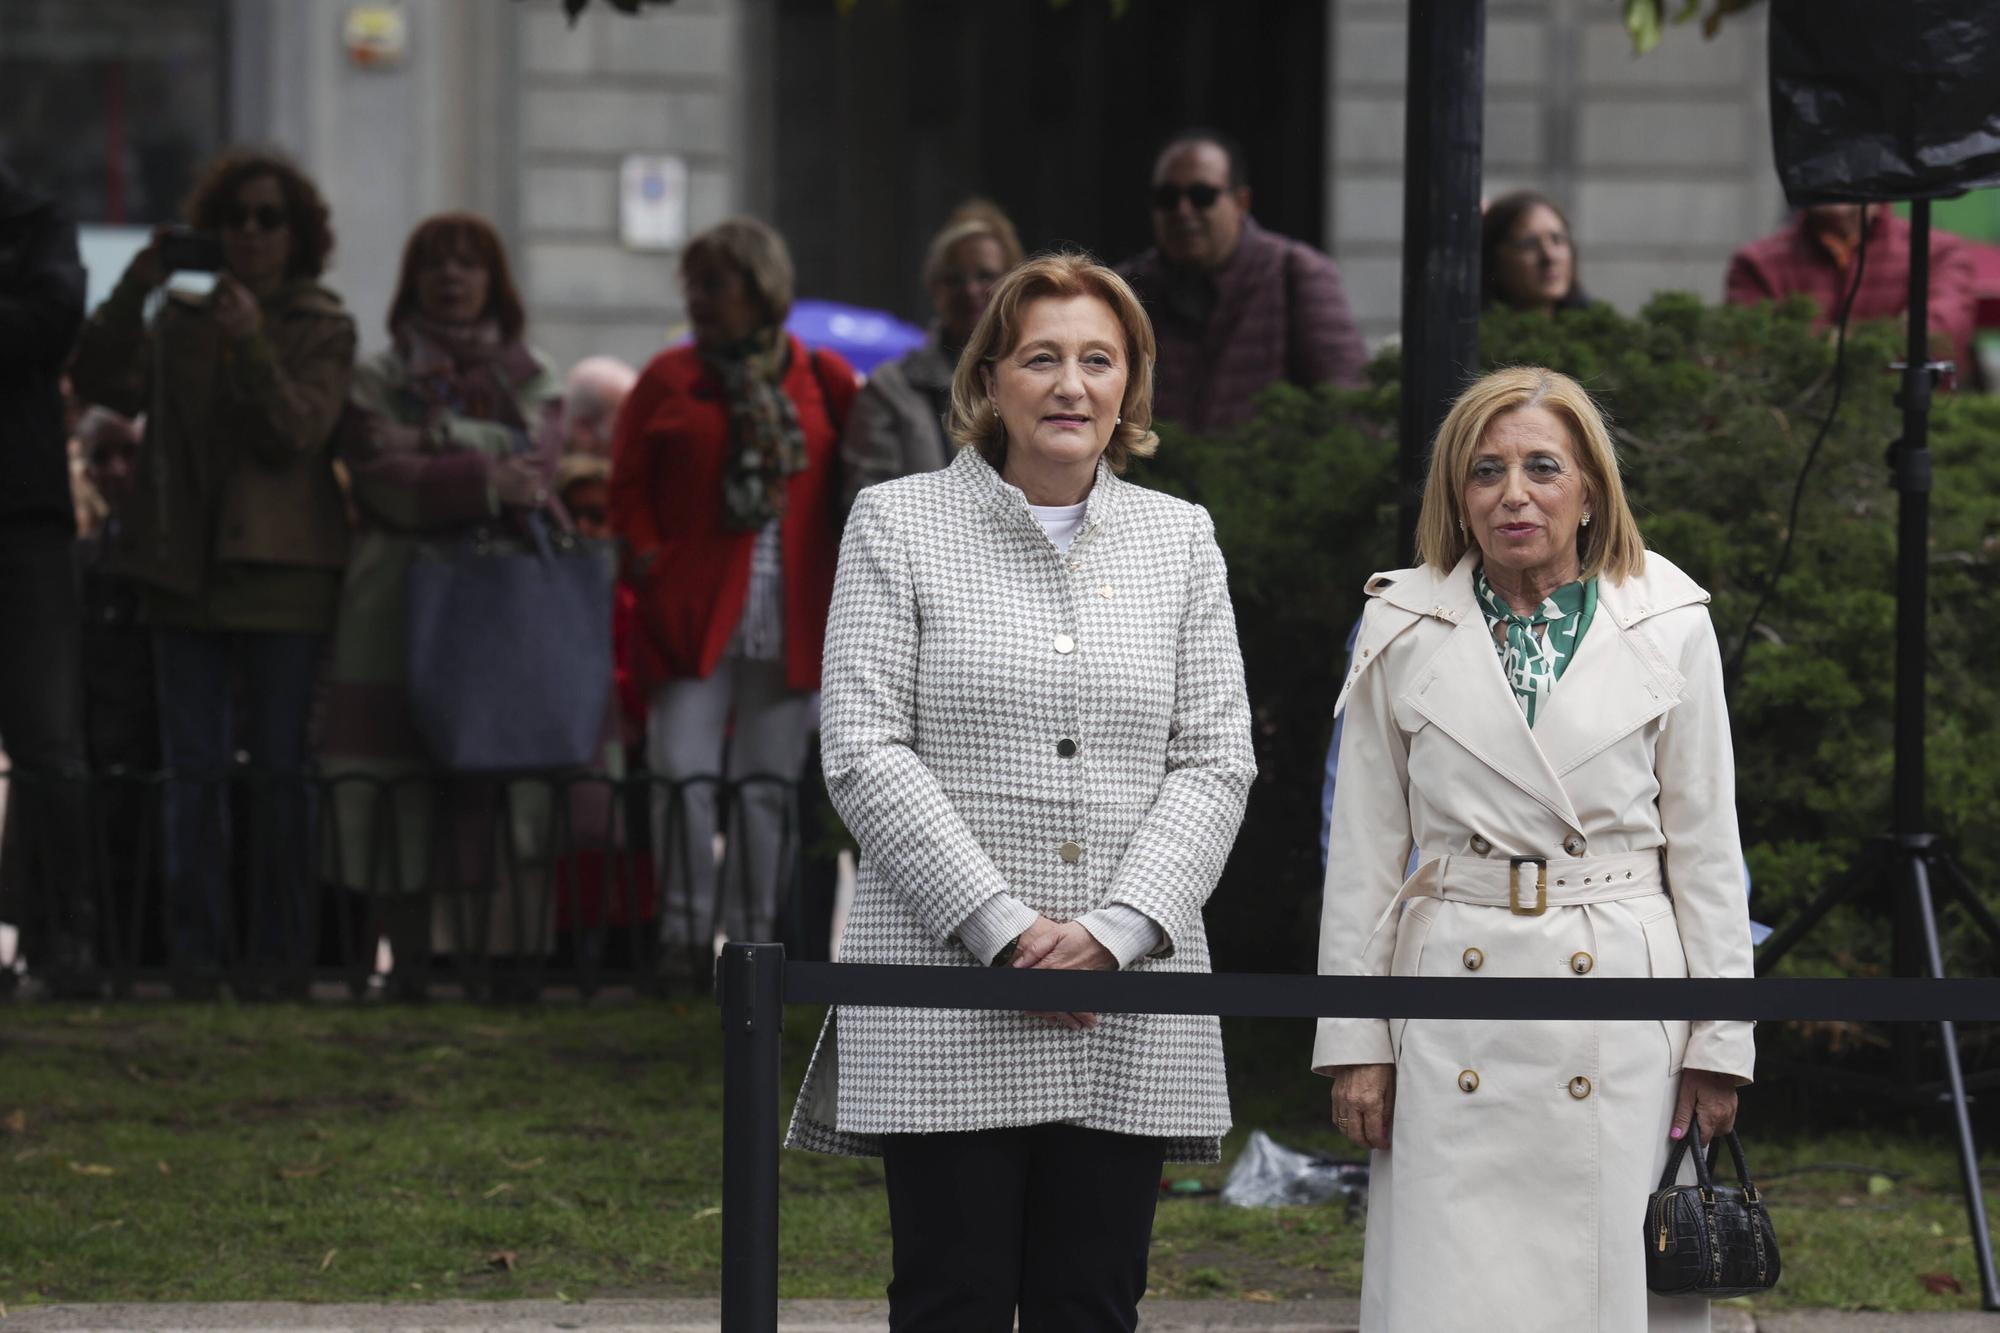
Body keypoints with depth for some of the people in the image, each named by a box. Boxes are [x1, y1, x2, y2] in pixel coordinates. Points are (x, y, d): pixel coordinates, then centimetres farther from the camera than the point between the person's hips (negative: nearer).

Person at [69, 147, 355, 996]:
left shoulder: (323, 329, 3)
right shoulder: (180, 320, 12)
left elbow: (298, 433, -11)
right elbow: (103, 382, -1)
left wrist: (252, 346, -22)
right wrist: (132, 293, -12)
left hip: (281, 574, -3)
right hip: (186, 567, 3)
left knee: (279, 767, -4)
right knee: (193, 768, 2)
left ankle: (281, 948, 1)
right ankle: (198, 947, 5)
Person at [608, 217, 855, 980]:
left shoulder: (824, 382, 7)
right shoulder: (669, 381, 7)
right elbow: (628, 486, 8)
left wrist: (840, 584, 0)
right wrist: (649, 563, -5)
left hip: (791, 622, 1)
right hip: (696, 615, -1)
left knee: (771, 785, 4)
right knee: (686, 777, -9)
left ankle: (755, 940, 10)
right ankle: (686, 936, -1)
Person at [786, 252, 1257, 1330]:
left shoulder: (1178, 537, 13)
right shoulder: (897, 524, 5)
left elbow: (1217, 760, 7)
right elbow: (864, 754, -4)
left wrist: (1116, 929, -9)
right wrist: (1004, 927, -13)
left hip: (1131, 1017, 3)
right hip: (946, 1013, -3)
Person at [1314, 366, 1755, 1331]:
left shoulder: (1669, 625, 4)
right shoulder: (1402, 628, 5)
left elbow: (1705, 848, 7)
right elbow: (1364, 853, 8)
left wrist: (1718, 1040, 3)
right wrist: (1353, 1041, 4)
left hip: (1619, 1015, 0)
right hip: (1455, 1013, 0)